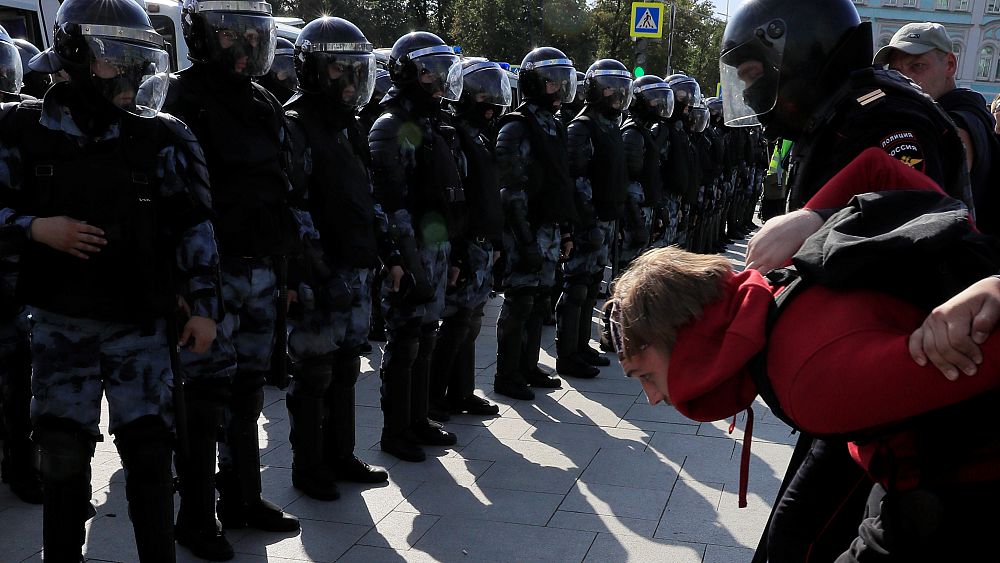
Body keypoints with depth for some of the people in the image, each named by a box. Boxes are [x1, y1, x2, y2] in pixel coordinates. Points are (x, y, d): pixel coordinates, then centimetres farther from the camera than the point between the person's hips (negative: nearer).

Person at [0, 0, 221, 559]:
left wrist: (203, 304, -6)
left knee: (149, 451, 1)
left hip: (142, 322, -1)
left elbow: (193, 224, -1)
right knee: (63, 455, 9)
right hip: (59, 321, 1)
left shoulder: (163, 137, -1)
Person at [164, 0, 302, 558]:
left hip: (260, 270, 7)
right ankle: (197, 518, 14)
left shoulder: (265, 104, 14)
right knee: (206, 395, 1)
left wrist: (286, 267, 16)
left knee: (247, 391, 15)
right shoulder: (189, 99, -9)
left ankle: (243, 498, 29)